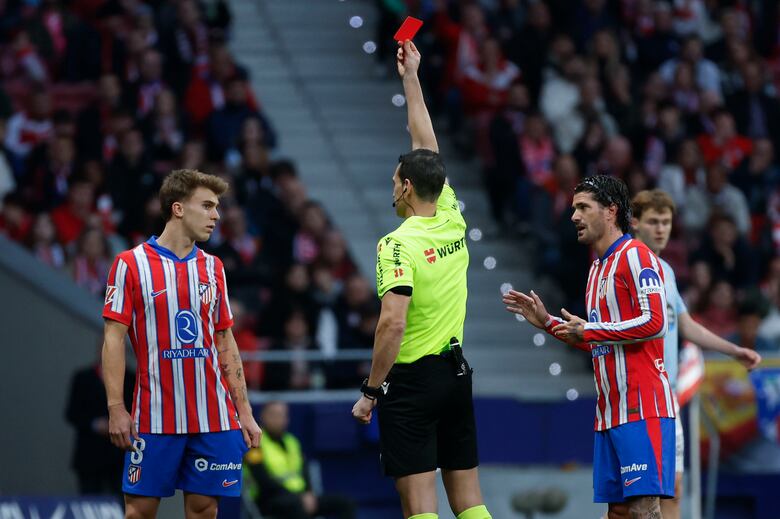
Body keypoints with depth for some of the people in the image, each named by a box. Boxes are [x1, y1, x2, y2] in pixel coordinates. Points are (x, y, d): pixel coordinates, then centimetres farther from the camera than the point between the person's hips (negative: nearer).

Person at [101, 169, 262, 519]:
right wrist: (116, 408, -12)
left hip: (214, 418, 4)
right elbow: (114, 339, -5)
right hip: (154, 420, -4)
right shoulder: (131, 264, -2)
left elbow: (226, 344, 15)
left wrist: (244, 411, 10)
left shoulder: (212, 268, 12)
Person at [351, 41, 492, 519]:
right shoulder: (453, 224, 5)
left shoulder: (399, 245, -14)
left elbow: (393, 324, -22)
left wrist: (371, 391, -13)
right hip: (456, 372, 7)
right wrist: (412, 77, 26)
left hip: (413, 379, -7)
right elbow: (427, 146, 18)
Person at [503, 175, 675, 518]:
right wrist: (547, 322, 20)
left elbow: (655, 322, -19)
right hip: (610, 411, 10)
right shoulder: (598, 267, 21)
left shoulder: (634, 255, -8)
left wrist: (588, 330, -13)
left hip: (642, 407, -10)